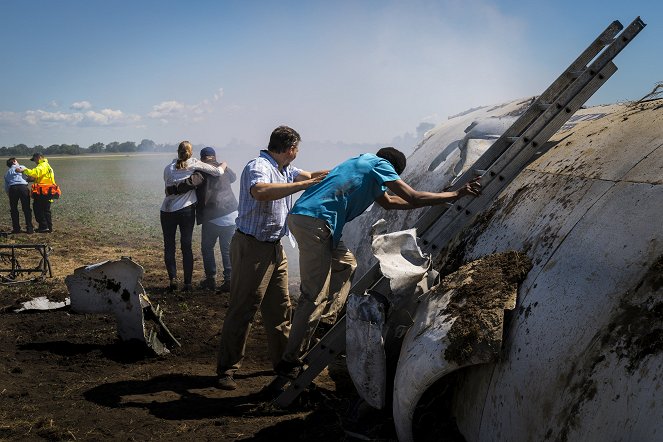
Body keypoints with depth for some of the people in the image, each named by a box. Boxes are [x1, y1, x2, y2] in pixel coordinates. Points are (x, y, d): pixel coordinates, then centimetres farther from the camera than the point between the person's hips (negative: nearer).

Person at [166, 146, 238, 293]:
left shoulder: (201, 171, -5)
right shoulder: (224, 168, 13)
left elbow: (190, 183, -22)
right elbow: (233, 177, 35)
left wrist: (171, 189, -11)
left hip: (212, 217, -5)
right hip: (231, 214, 5)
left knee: (207, 248, 12)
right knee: (228, 249, 9)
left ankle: (211, 279, 14)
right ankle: (229, 280, 5)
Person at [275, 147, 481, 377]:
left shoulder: (364, 164, 31)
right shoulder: (380, 164, 5)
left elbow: (388, 202, 41)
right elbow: (413, 198, -2)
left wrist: (439, 198, 43)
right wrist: (457, 194, 8)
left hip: (300, 217, 10)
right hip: (314, 221, -10)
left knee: (345, 264, 25)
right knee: (315, 296, -8)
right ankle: (290, 362, -4)